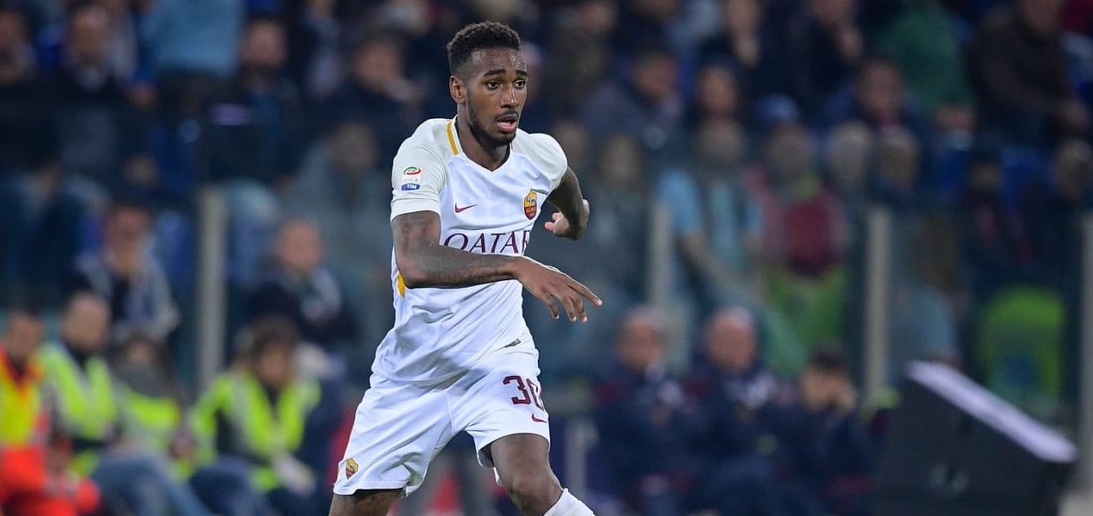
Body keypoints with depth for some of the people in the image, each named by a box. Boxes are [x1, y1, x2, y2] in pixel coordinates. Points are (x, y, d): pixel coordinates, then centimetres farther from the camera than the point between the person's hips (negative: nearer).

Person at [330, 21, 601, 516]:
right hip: (412, 367, -1)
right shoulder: (427, 151, -20)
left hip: (497, 355, 1)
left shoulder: (542, 156, -6)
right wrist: (517, 267, -48)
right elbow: (417, 264, -38)